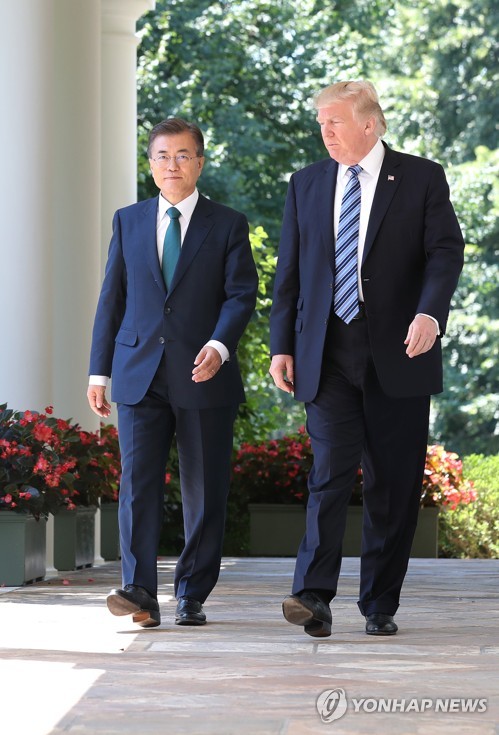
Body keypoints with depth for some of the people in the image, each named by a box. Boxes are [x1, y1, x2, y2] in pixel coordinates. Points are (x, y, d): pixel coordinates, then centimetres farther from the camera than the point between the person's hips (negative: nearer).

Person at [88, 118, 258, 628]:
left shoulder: (228, 225, 7)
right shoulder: (128, 222, 13)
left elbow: (241, 294, -2)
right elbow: (112, 297, 13)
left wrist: (219, 346, -20)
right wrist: (100, 371, 7)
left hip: (204, 376, -1)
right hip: (140, 374, 1)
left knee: (204, 492, 2)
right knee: (137, 484, -10)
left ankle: (191, 596, 11)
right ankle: (140, 592, -12)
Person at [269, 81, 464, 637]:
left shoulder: (421, 179, 3)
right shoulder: (306, 184, 13)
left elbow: (445, 251, -6)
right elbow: (289, 272, 14)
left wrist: (429, 313, -24)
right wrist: (281, 346, 6)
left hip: (397, 355, -1)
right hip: (327, 355, 1)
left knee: (394, 482, 2)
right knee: (331, 467, -12)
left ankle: (380, 606, 11)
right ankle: (314, 597, -16)